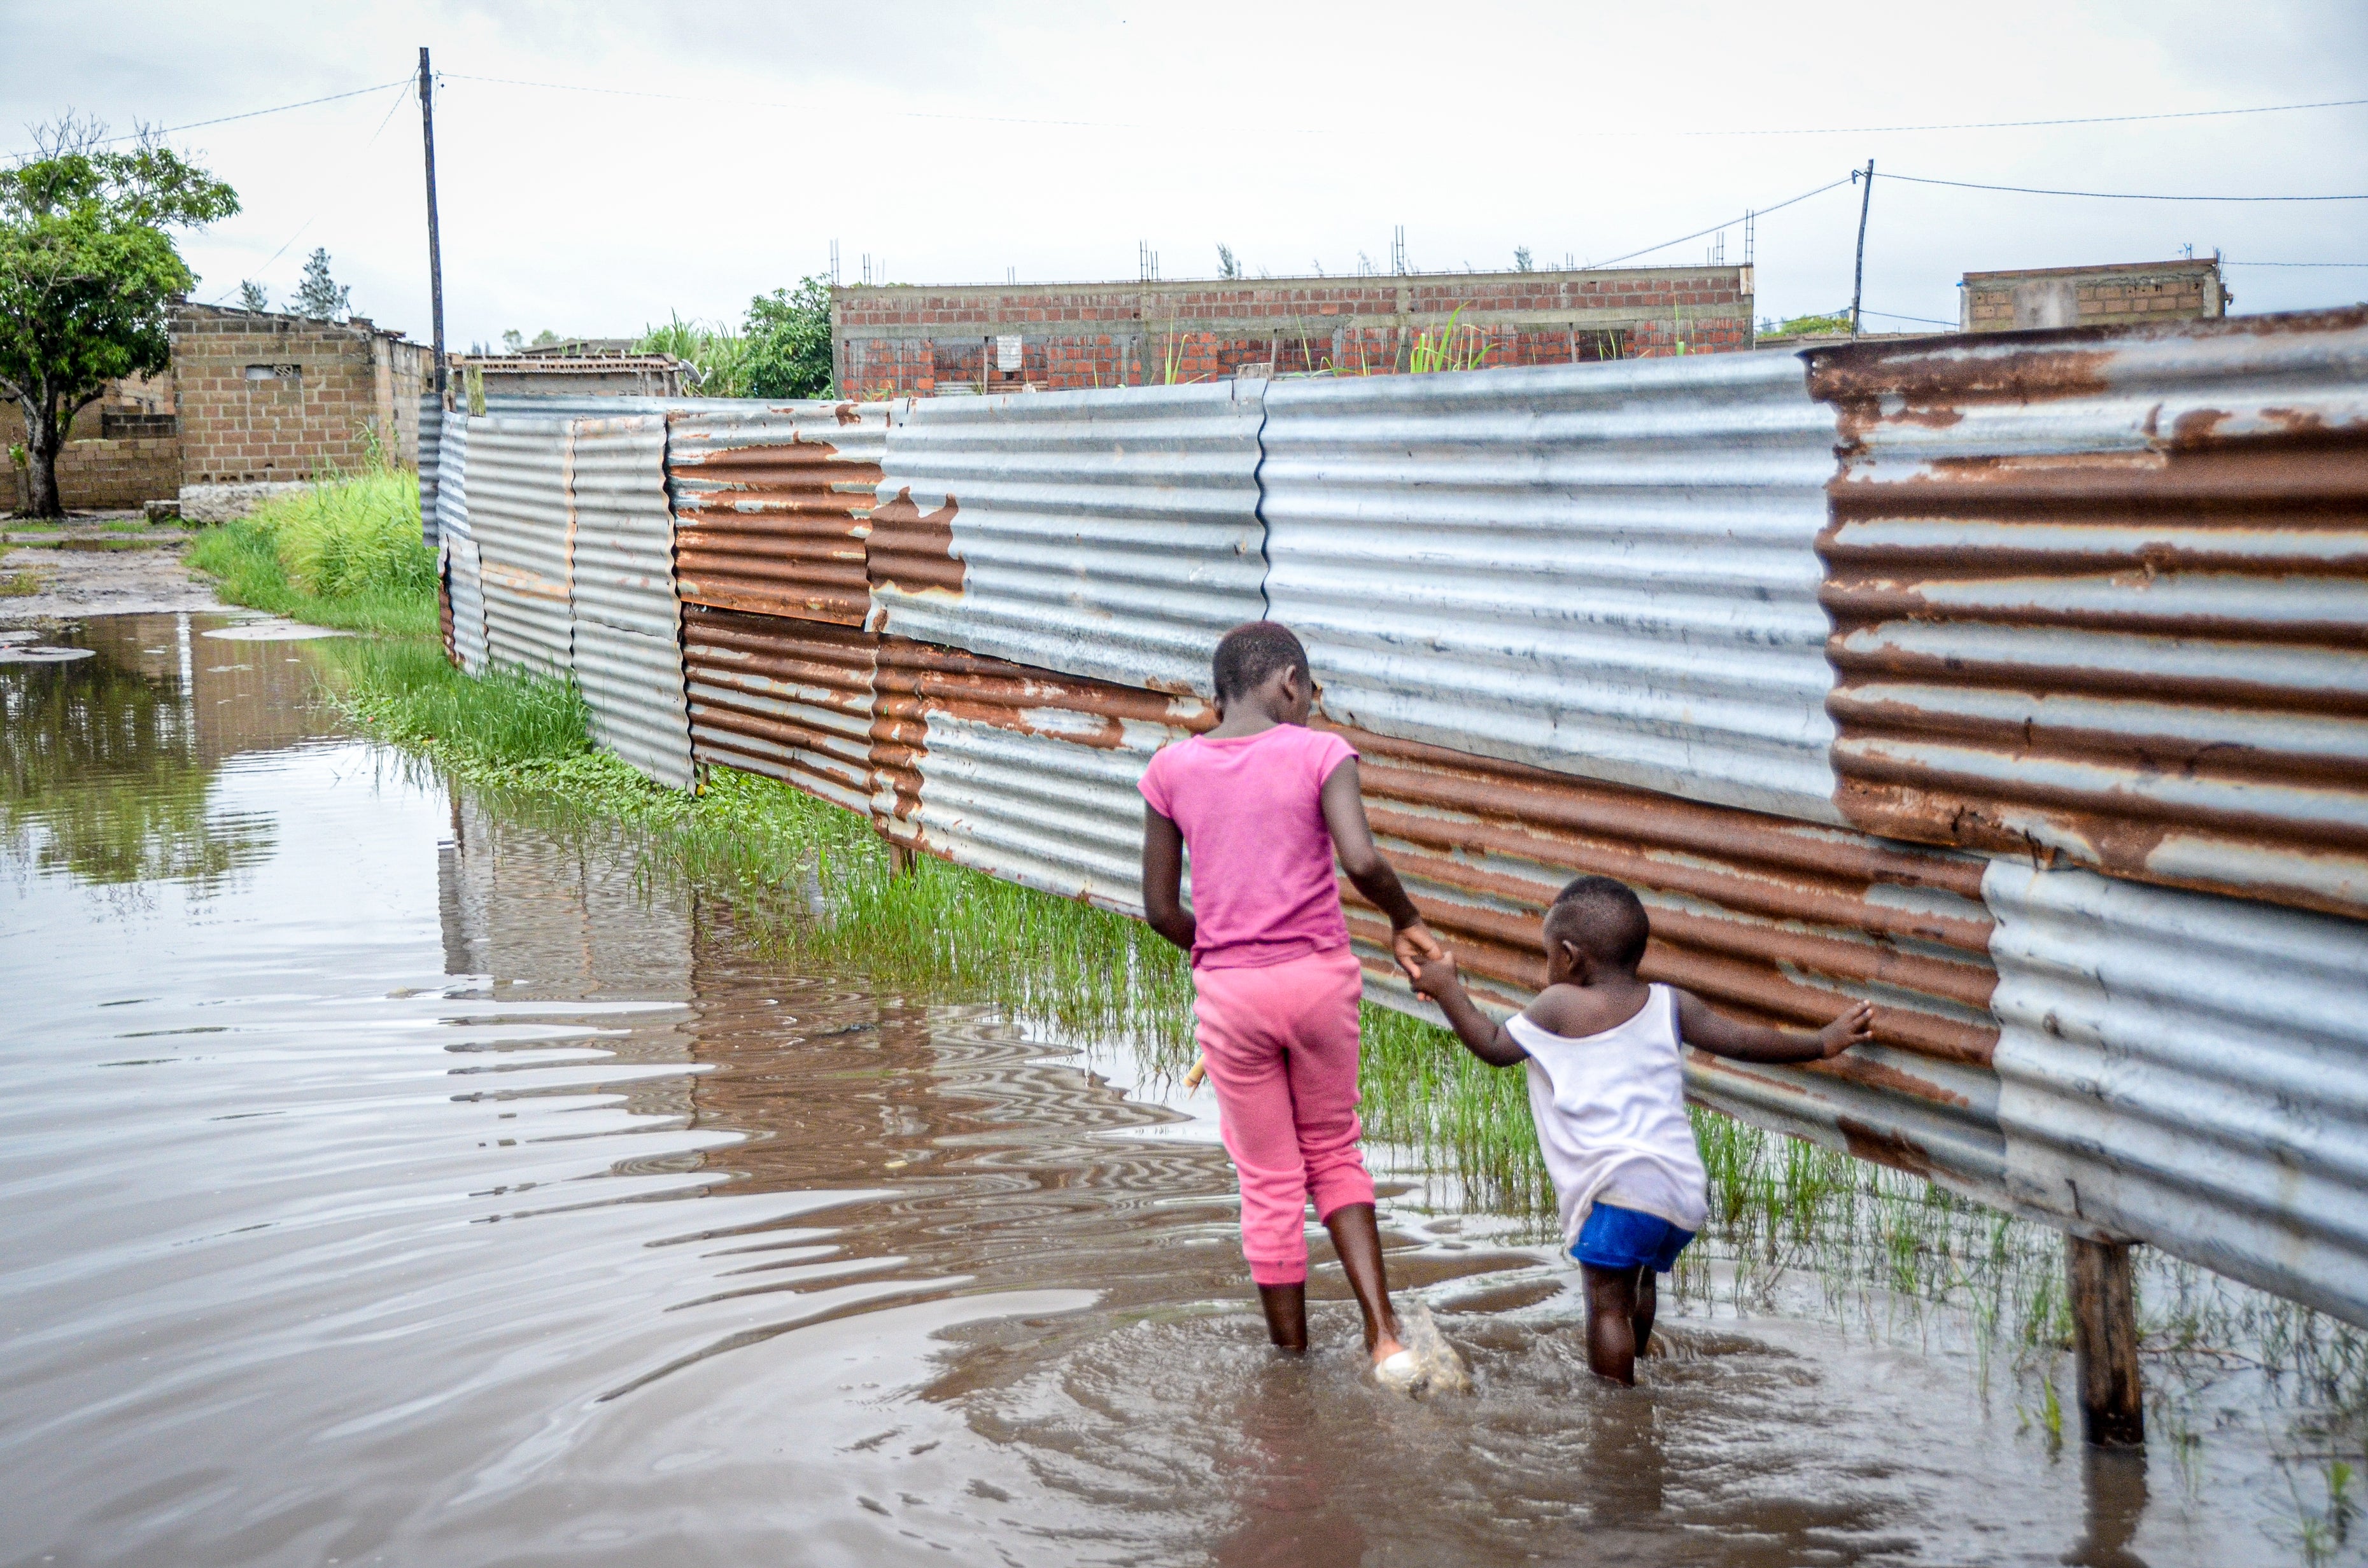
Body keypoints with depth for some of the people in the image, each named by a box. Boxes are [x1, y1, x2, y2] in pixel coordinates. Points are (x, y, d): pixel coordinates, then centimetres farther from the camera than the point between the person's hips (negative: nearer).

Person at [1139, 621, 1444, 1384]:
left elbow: (1161, 909, 3)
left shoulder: (1171, 769, 2)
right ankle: (1383, 1334, 7)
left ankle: (1293, 1360, 21)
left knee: (1270, 1183, 13)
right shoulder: (1319, 752, -5)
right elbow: (1361, 861, -20)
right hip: (1320, 977, -1)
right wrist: (1406, 922, -2)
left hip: (1229, 992, 1)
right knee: (1335, 1154, 19)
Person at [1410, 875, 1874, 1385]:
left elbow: (1495, 1047, 8)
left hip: (1619, 1185, -6)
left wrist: (1448, 990, 20)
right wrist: (1824, 1041, 29)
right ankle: (1627, 1376, 32)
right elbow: (1743, 1041, 17)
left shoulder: (1560, 1005, 0)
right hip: (1686, 1186, 6)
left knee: (1607, 1303, -3)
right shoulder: (1669, 1004, 13)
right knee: (1637, 1284, 24)